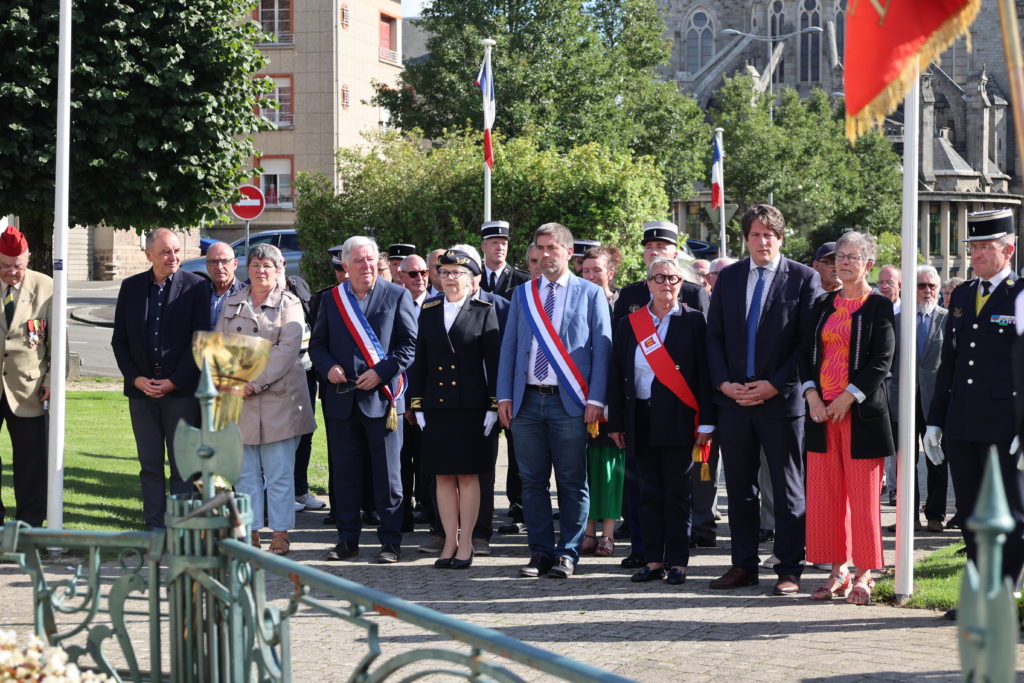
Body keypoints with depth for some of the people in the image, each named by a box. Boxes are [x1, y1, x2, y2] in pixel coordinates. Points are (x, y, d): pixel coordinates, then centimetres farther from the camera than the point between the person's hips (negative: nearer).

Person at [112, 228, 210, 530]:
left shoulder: (196, 287, -2)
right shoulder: (131, 287, 8)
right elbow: (119, 339, 10)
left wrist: (174, 382, -10)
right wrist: (135, 378, -3)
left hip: (181, 390, -3)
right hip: (141, 389, 3)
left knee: (182, 466, -1)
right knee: (150, 465, 7)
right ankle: (154, 527, 12)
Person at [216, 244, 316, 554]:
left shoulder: (289, 304, 2)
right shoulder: (232, 304, 15)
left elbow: (287, 349, -9)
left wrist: (255, 384, -14)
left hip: (278, 398, -4)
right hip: (239, 400, 4)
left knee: (279, 472, -2)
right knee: (245, 471, 5)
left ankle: (280, 534, 3)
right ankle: (251, 532, 11)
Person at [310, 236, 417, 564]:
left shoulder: (397, 296, 1)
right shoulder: (331, 299, 11)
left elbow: (410, 344, -2)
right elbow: (317, 343, 15)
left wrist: (381, 372, -13)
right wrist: (328, 367, -5)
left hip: (381, 396, -3)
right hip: (342, 398, 3)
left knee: (387, 472, 0)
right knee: (344, 472, 7)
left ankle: (390, 540, 7)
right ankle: (347, 539, 16)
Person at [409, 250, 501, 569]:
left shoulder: (484, 312, 0)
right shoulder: (429, 312, 10)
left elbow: (494, 362, -3)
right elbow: (420, 362, 11)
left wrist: (493, 407, -8)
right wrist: (417, 406, 5)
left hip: (471, 407, -3)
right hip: (436, 407, 3)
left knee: (468, 475, 1)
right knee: (443, 476, 5)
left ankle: (465, 543, 6)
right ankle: (450, 542, 11)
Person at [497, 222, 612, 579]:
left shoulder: (590, 294, 4)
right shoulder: (522, 294, 14)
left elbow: (602, 348, 0)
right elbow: (509, 347, 14)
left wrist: (595, 399, -8)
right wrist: (504, 396, 5)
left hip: (569, 402, -3)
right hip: (527, 401, 3)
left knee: (572, 483, -1)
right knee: (532, 481, 5)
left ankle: (567, 554, 6)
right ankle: (540, 551, 12)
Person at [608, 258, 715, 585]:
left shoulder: (694, 321, 1)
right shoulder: (629, 324, 10)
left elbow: (704, 373, -3)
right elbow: (617, 376, 11)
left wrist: (706, 422, -9)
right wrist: (616, 423, 6)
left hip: (678, 419, -3)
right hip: (641, 420, 3)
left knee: (677, 492, -1)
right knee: (649, 492, 7)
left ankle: (678, 562, 4)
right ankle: (654, 561, 12)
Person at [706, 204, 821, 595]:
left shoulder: (803, 279, -1)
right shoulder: (728, 278, 11)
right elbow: (714, 336, 11)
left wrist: (774, 385, -13)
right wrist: (723, 383, -3)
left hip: (782, 399, -4)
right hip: (732, 398, 4)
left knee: (788, 489, 1)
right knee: (739, 487, 9)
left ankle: (789, 570, 6)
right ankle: (743, 565, 17)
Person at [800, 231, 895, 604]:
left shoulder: (878, 307, -2)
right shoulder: (823, 305, 13)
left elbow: (882, 360, -9)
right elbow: (806, 352, 10)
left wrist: (847, 398, -15)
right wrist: (812, 395, -5)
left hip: (861, 410, -5)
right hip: (821, 409, 5)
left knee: (863, 496, -3)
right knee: (824, 493, 5)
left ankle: (863, 575, 3)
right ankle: (838, 572, 12)